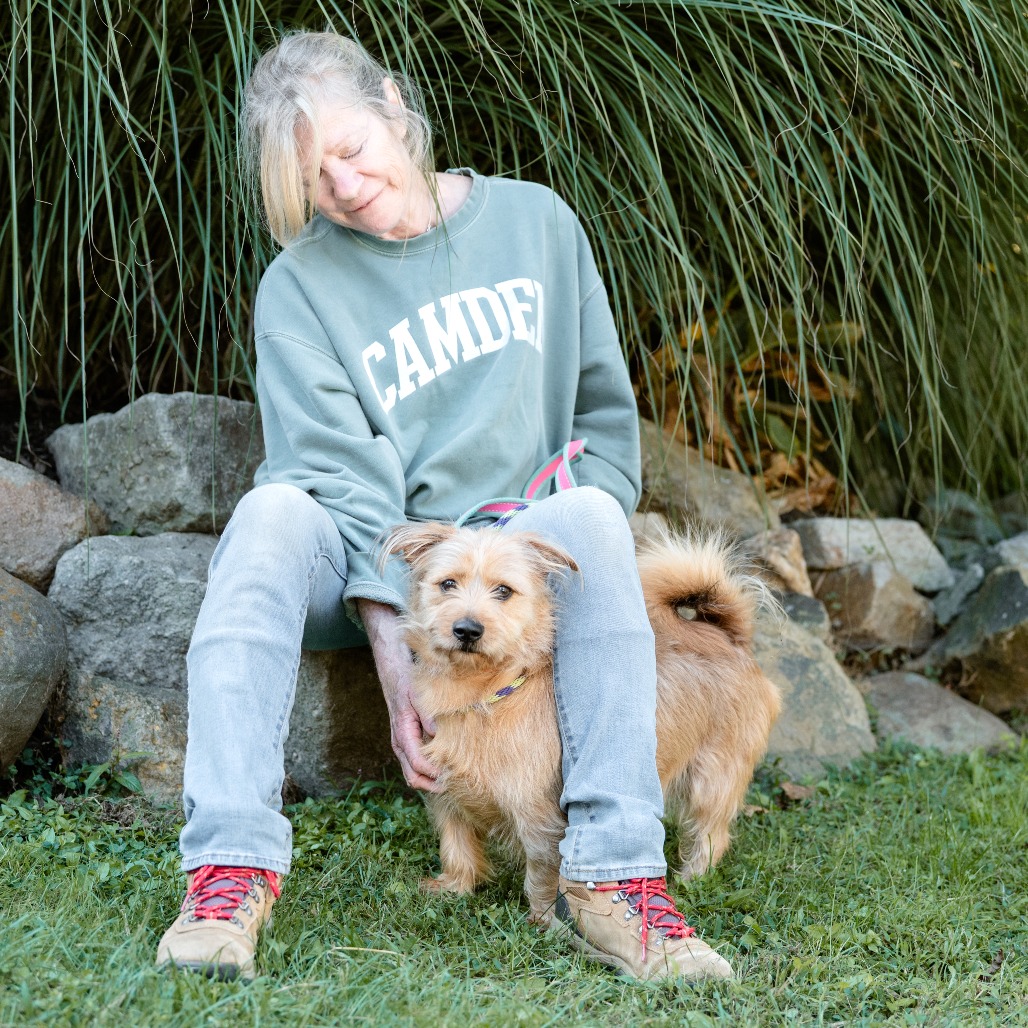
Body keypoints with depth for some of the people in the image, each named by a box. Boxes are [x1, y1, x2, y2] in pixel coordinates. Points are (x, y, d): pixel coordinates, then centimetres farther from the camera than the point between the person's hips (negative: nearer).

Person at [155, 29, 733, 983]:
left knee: (591, 518, -31)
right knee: (273, 515, -32)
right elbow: (347, 479, -13)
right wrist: (394, 654, -23)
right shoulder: (298, 288, -2)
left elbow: (604, 413, 10)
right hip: (364, 576, -1)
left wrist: (569, 536, -7)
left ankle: (616, 878, -33)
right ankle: (230, 864, -35)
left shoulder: (536, 222, 6)